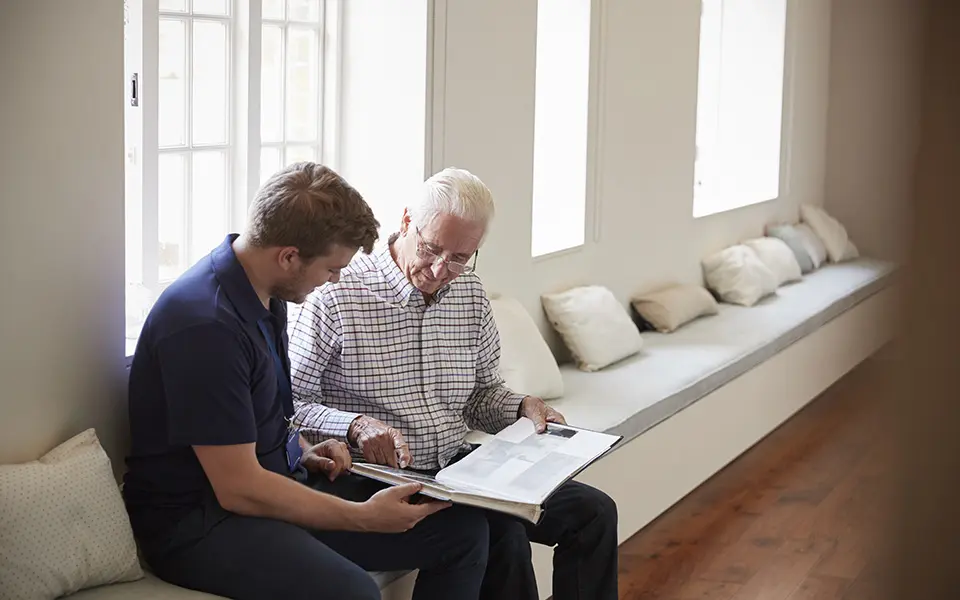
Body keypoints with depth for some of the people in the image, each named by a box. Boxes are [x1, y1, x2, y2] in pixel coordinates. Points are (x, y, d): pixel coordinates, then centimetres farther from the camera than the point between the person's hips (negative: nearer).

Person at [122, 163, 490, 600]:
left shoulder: (267, 293, 6)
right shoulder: (205, 326, -24)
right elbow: (239, 489, -22)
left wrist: (303, 451, 6)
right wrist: (365, 516, -16)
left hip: (279, 482, 9)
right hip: (198, 517, -9)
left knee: (464, 530, 0)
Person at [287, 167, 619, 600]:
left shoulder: (470, 295, 10)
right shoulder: (336, 295, -11)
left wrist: (522, 406, 0)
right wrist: (354, 426, -27)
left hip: (457, 467, 7)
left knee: (593, 511, -5)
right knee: (502, 535, -29)